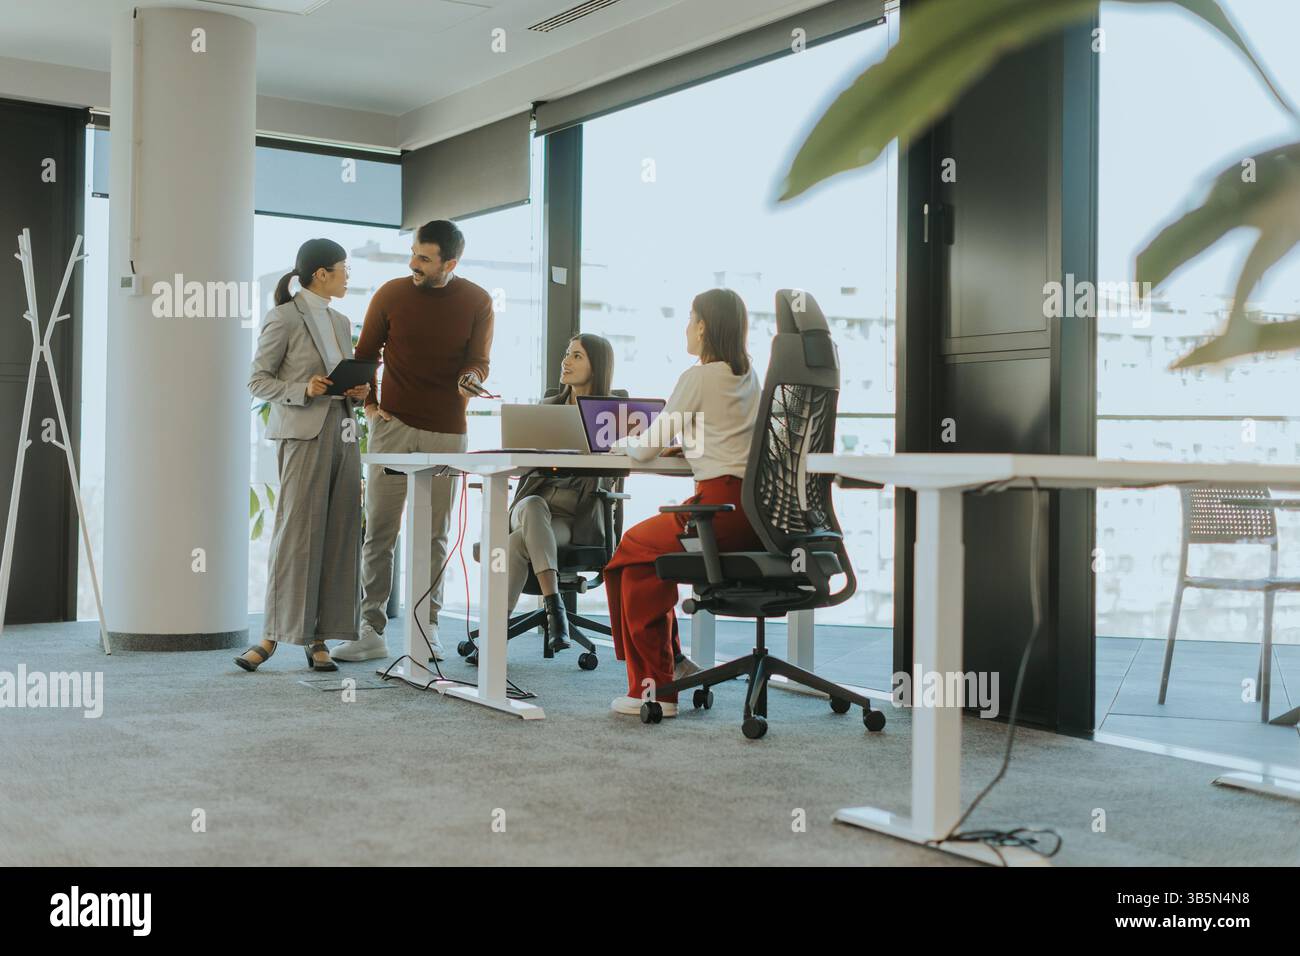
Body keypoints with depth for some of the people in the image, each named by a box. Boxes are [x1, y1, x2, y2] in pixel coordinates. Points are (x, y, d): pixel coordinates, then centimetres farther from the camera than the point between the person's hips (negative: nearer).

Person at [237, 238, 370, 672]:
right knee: (296, 532, -7)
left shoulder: (341, 323, 19)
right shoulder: (284, 318, -2)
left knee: (338, 535, 2)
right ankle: (274, 634, 2)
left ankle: (319, 638, 6)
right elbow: (258, 380, -3)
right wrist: (303, 391, -18)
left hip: (342, 435, 7)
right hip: (303, 433, -7)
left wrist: (356, 392, 5)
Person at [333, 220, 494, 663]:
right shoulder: (391, 294, 1)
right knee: (378, 531, -2)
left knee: (435, 534, 4)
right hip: (393, 425, 0)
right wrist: (368, 404, 1)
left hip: (446, 432, 0)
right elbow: (365, 354, 11)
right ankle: (371, 630, 2)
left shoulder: (477, 302, 1)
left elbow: (478, 361, 3)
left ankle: (427, 627, 11)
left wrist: (470, 379, -19)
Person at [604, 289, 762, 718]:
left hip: (725, 506, -8)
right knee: (653, 539, 23)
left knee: (633, 547, 8)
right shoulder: (749, 374, 17)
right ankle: (672, 658, 28)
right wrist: (681, 444, 18)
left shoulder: (698, 377, -7)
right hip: (758, 511, 8)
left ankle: (653, 688, 5)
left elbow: (646, 448, -3)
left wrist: (623, 442, 17)